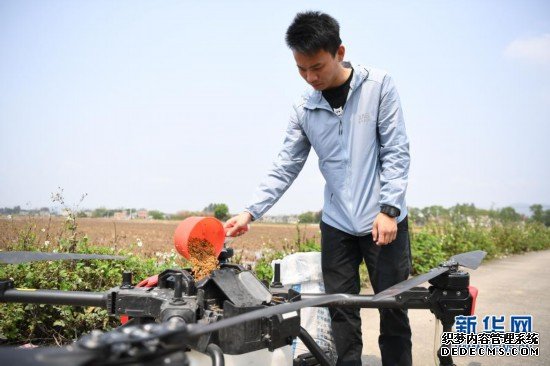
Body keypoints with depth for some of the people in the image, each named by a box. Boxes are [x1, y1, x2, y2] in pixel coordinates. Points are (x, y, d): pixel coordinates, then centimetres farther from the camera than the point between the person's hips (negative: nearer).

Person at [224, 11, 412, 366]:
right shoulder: (304, 109, 3)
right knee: (341, 313, 6)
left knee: (393, 308, 5)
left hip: (384, 221, -3)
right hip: (336, 225, 3)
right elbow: (285, 168, 5)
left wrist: (389, 209, -14)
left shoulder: (378, 86, -6)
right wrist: (251, 211, -5)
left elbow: (396, 152, -7)